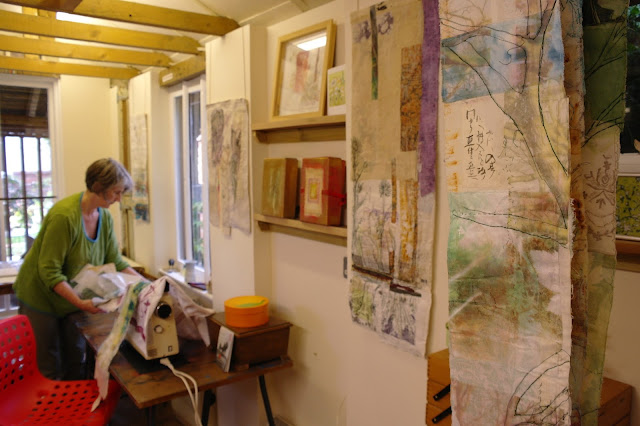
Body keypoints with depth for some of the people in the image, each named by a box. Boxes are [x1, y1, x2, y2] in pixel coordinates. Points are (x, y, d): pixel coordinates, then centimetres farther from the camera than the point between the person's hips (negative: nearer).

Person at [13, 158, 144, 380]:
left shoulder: (104, 217, -6)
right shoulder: (65, 216, -29)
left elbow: (115, 262, -2)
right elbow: (49, 271, -26)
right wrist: (80, 303, -32)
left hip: (72, 297, 7)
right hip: (42, 297, -6)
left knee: (76, 358, 13)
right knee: (50, 366, 4)